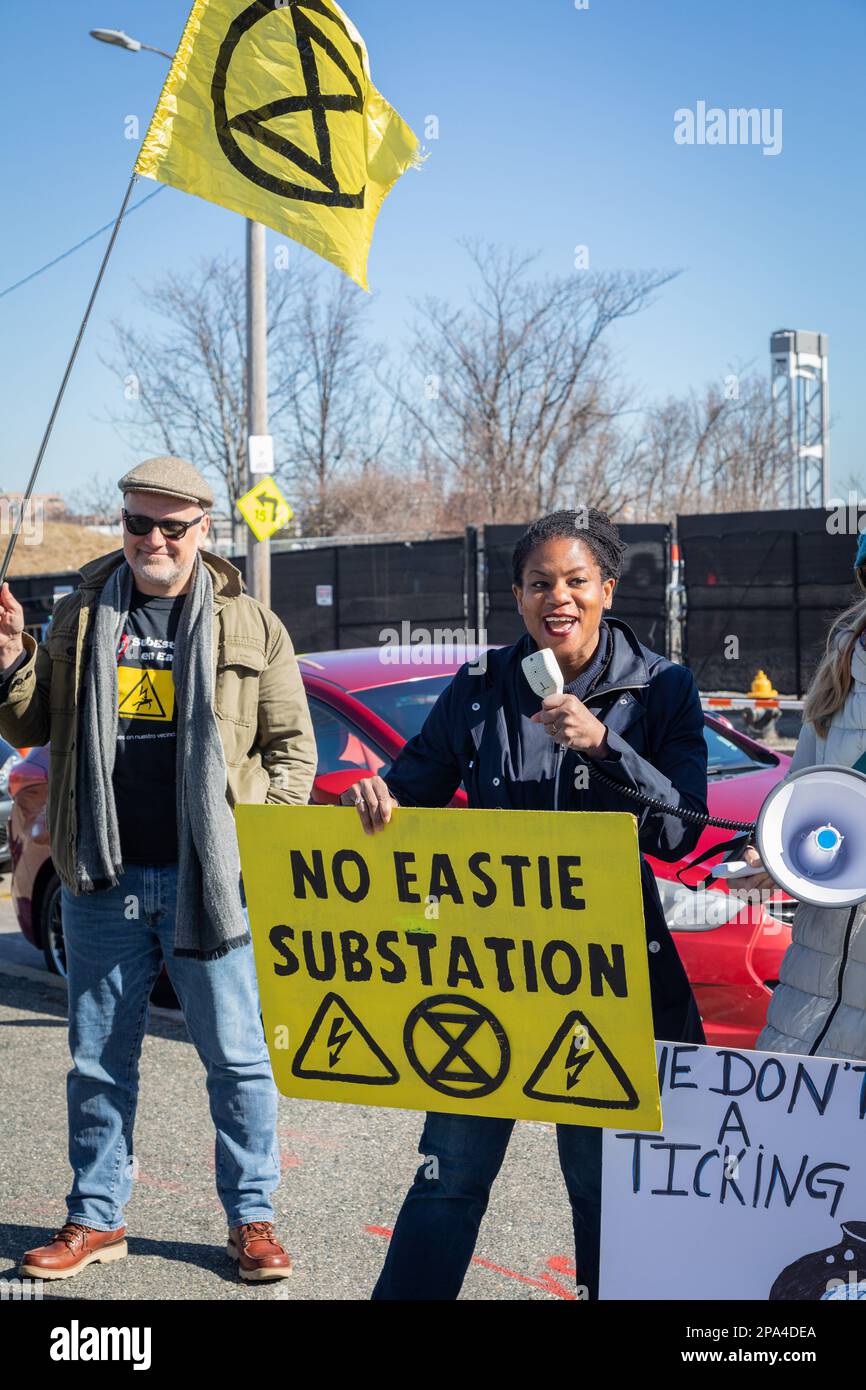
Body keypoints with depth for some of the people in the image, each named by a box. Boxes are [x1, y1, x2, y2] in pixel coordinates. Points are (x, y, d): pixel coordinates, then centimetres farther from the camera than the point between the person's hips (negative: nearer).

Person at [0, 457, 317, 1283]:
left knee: (235, 1055, 4)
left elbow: (293, 744, 6)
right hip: (102, 880, 2)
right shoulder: (81, 619, 9)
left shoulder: (250, 626, 3)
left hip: (208, 879, -2)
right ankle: (97, 1217, 24)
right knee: (98, 1059, 11)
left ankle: (251, 1217, 16)